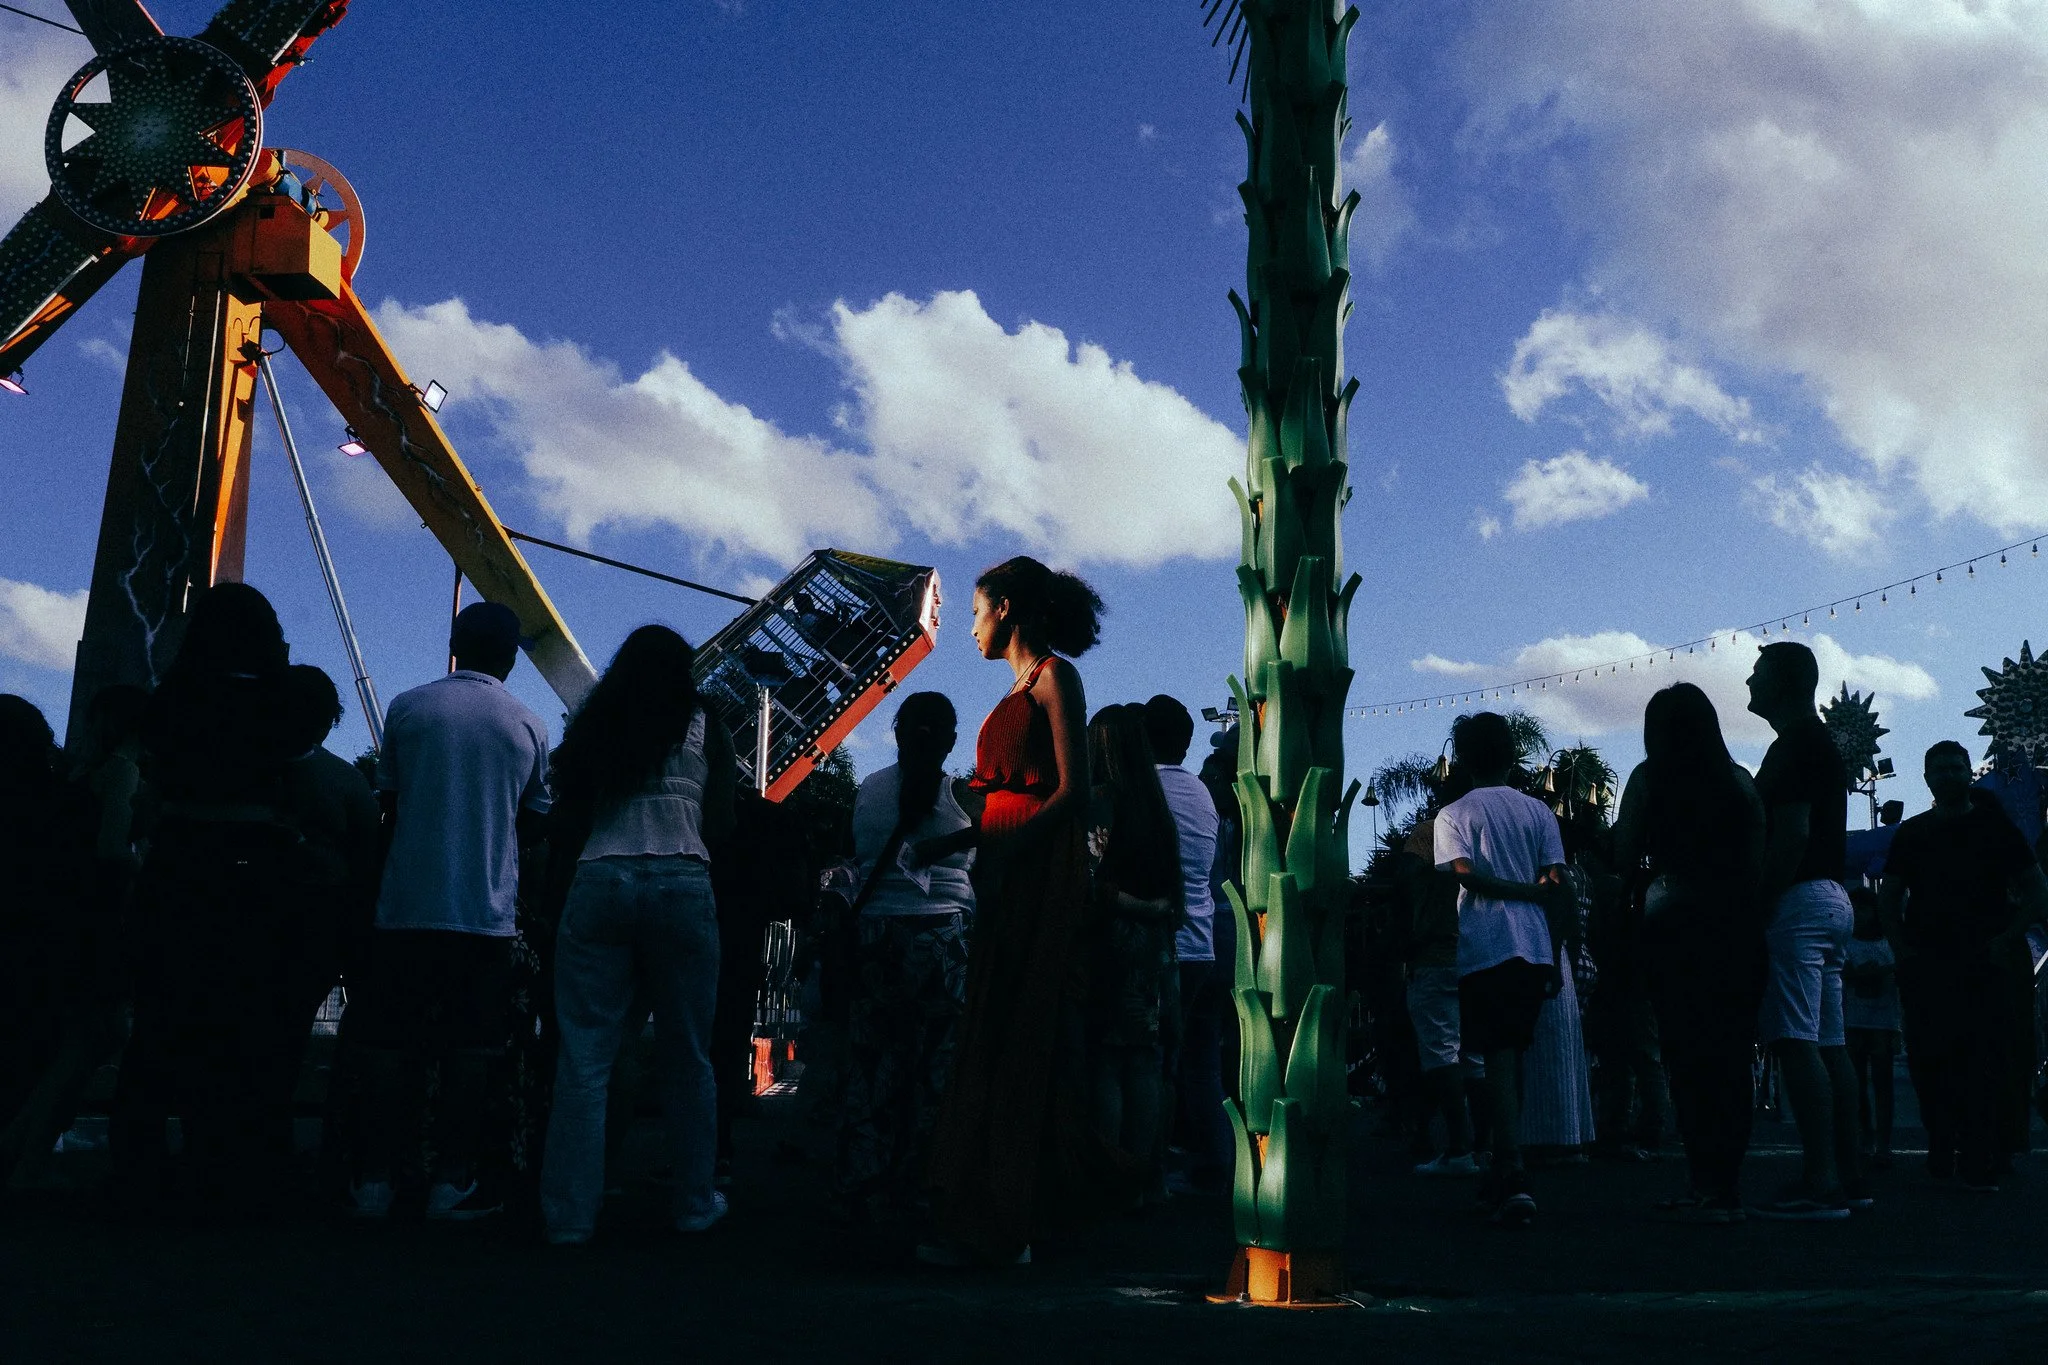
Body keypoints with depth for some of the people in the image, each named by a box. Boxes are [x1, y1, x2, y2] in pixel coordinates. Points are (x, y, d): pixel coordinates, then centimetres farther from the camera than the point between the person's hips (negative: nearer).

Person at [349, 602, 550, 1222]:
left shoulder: (407, 707, 2)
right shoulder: (528, 725, 4)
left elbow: (388, 800, 10)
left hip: (406, 904, 0)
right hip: (487, 909, 0)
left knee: (391, 1044, 8)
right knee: (469, 1048, 5)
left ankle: (376, 1178, 11)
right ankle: (452, 1181, 7)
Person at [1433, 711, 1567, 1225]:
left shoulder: (1454, 814, 2)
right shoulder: (1538, 812, 9)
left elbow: (1466, 875, -12)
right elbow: (1556, 885, 3)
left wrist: (1518, 890, -1)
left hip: (1484, 948, -4)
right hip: (1533, 949, 4)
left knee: (1498, 1058, -8)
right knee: (1512, 1056, 13)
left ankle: (1513, 1175, -21)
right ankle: (1503, 1173, 18)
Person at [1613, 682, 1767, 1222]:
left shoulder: (1648, 778, 0)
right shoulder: (1740, 779, 7)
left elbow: (1625, 855, -1)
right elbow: (1761, 858, 6)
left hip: (1673, 921, -3)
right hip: (1738, 921, 4)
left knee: (1687, 1053, -3)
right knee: (1732, 1051, 8)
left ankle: (1707, 1184, -6)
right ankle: (1726, 1183, 11)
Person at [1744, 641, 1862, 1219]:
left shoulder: (1794, 744, -11)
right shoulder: (1821, 742, 22)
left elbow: (1793, 833, -20)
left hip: (1800, 900, -11)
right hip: (1831, 897, 11)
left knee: (1796, 1044, -12)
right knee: (1829, 1045, 11)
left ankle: (1821, 1184, -15)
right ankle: (1848, 1176, 14)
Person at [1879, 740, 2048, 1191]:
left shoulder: (1995, 827, 9)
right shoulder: (1911, 833, 14)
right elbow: (1888, 899, 18)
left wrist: (2007, 939, -6)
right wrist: (1900, 947, 4)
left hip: (1983, 965, -2)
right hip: (1924, 967, 2)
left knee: (1983, 1062, -10)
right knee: (1928, 1063, -1)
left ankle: (1980, 1163, -10)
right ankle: (1940, 1156, 8)